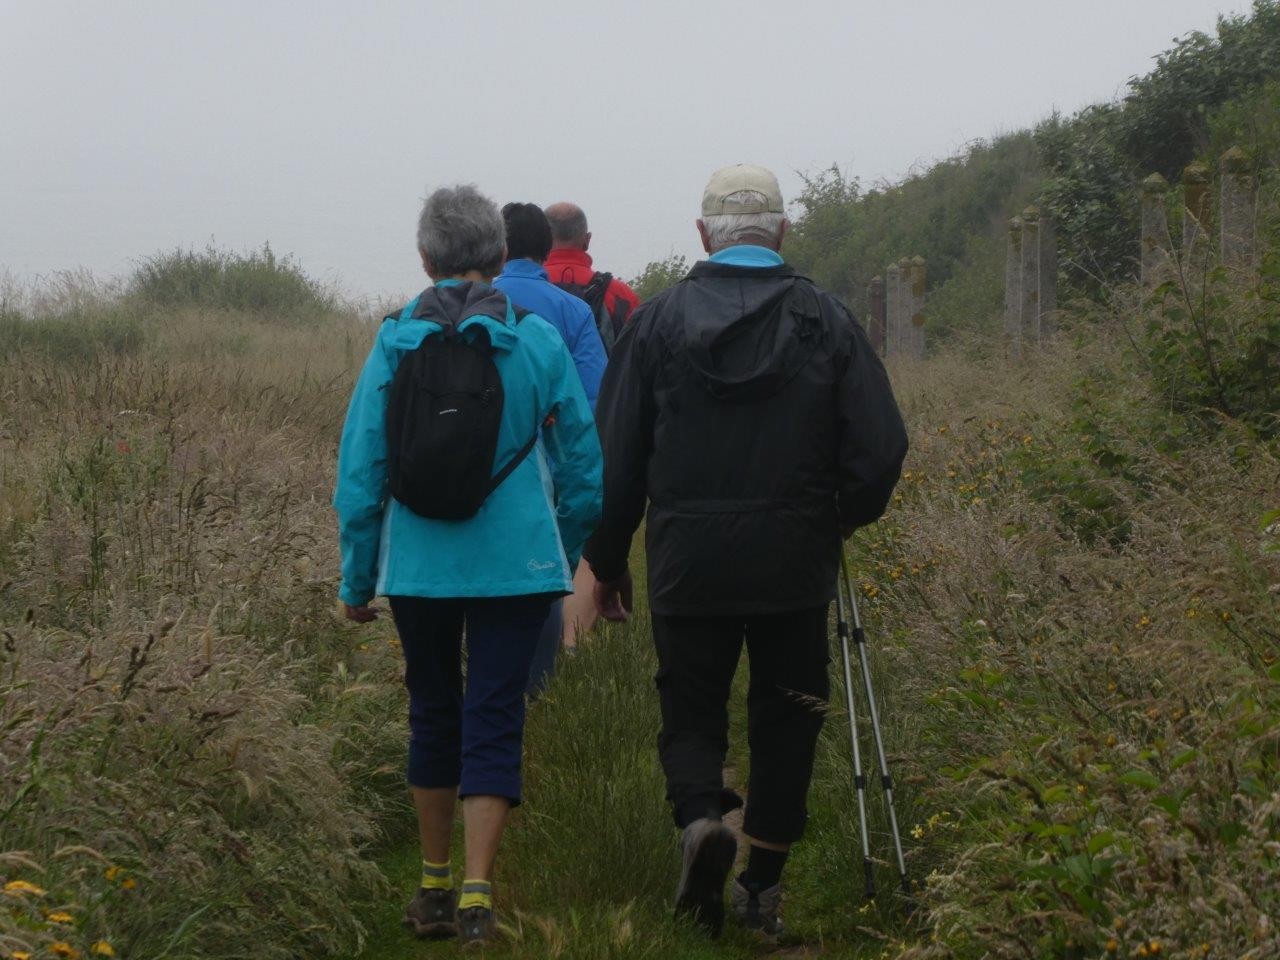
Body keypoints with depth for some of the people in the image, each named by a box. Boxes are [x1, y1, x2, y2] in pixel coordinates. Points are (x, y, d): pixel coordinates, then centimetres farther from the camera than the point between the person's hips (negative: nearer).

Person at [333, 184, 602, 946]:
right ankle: (476, 896, -9)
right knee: (494, 723, 1)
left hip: (418, 566, 2)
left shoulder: (394, 344, -1)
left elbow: (360, 471, 1)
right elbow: (583, 462, 3)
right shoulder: (537, 341, -4)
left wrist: (357, 579, 10)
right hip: (515, 564, -2)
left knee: (434, 716, 16)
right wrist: (571, 557, 18)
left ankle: (434, 886, 25)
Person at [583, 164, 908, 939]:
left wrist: (608, 560, 10)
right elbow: (881, 448, -5)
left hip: (688, 564, 0)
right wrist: (841, 519, 15)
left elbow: (616, 457, 0)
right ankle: (763, 886, 15)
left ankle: (700, 817, -17)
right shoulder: (826, 321, -1)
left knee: (691, 710, 11)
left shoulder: (659, 321, -2)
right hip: (795, 564, 0)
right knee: (785, 722, 12)